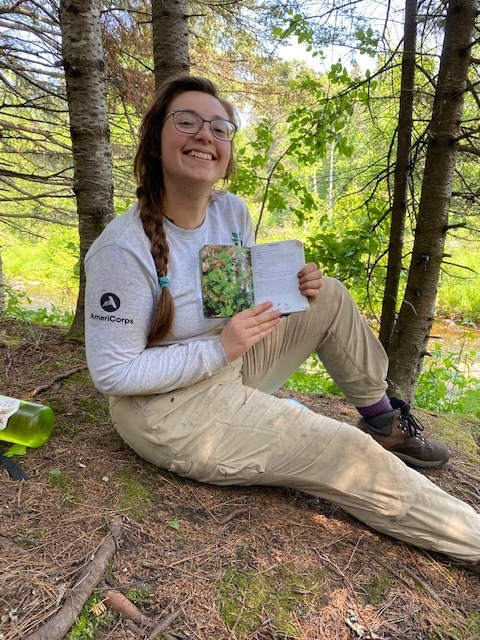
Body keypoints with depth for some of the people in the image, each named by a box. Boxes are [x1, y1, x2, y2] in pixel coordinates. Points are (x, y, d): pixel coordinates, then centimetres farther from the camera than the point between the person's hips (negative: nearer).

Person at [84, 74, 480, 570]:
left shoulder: (233, 212, -3)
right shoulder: (124, 248, -25)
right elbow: (111, 373, -22)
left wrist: (292, 287, -9)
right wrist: (219, 349, -26)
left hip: (231, 366, 8)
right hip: (170, 407, -7)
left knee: (331, 298, 4)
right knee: (352, 455, -14)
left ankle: (384, 422, 17)